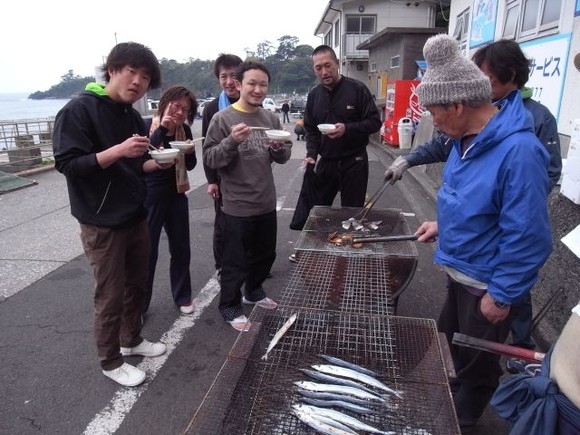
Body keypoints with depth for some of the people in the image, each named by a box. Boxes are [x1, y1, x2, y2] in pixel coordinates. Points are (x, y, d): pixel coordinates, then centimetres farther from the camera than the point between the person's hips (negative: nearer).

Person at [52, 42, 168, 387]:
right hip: (102, 224, -7)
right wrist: (117, 151, -29)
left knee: (137, 285, 18)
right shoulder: (79, 110, -13)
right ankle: (111, 361, 25)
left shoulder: (133, 117, 9)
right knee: (111, 296, 5)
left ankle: (132, 340, 39)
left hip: (137, 218, 7)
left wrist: (157, 163, -6)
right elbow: (66, 163, -19)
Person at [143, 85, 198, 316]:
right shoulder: (147, 126, -11)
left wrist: (189, 152, -12)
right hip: (150, 195, -4)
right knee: (147, 251, 2)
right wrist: (161, 129, -28)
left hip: (176, 195, 5)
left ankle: (182, 297, 30)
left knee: (181, 248, 13)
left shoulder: (185, 130, 1)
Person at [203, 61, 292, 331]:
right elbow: (209, 159, -13)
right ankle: (230, 306, 27)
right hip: (238, 206, -6)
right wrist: (232, 141, -28)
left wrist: (279, 148, -12)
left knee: (265, 254, 21)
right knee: (236, 261, 6)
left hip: (266, 203, 6)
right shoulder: (222, 119, -10)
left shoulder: (271, 118, 5)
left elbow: (283, 158, 10)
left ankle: (254, 291, 45)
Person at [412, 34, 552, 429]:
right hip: (461, 271, 9)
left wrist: (501, 295, -20)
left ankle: (460, 421, 43)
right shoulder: (468, 138, -2)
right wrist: (444, 225, 7)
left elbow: (528, 236, -27)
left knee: (476, 365, 17)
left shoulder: (518, 150, -31)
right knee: (448, 346, 28)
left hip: (489, 285, -9)